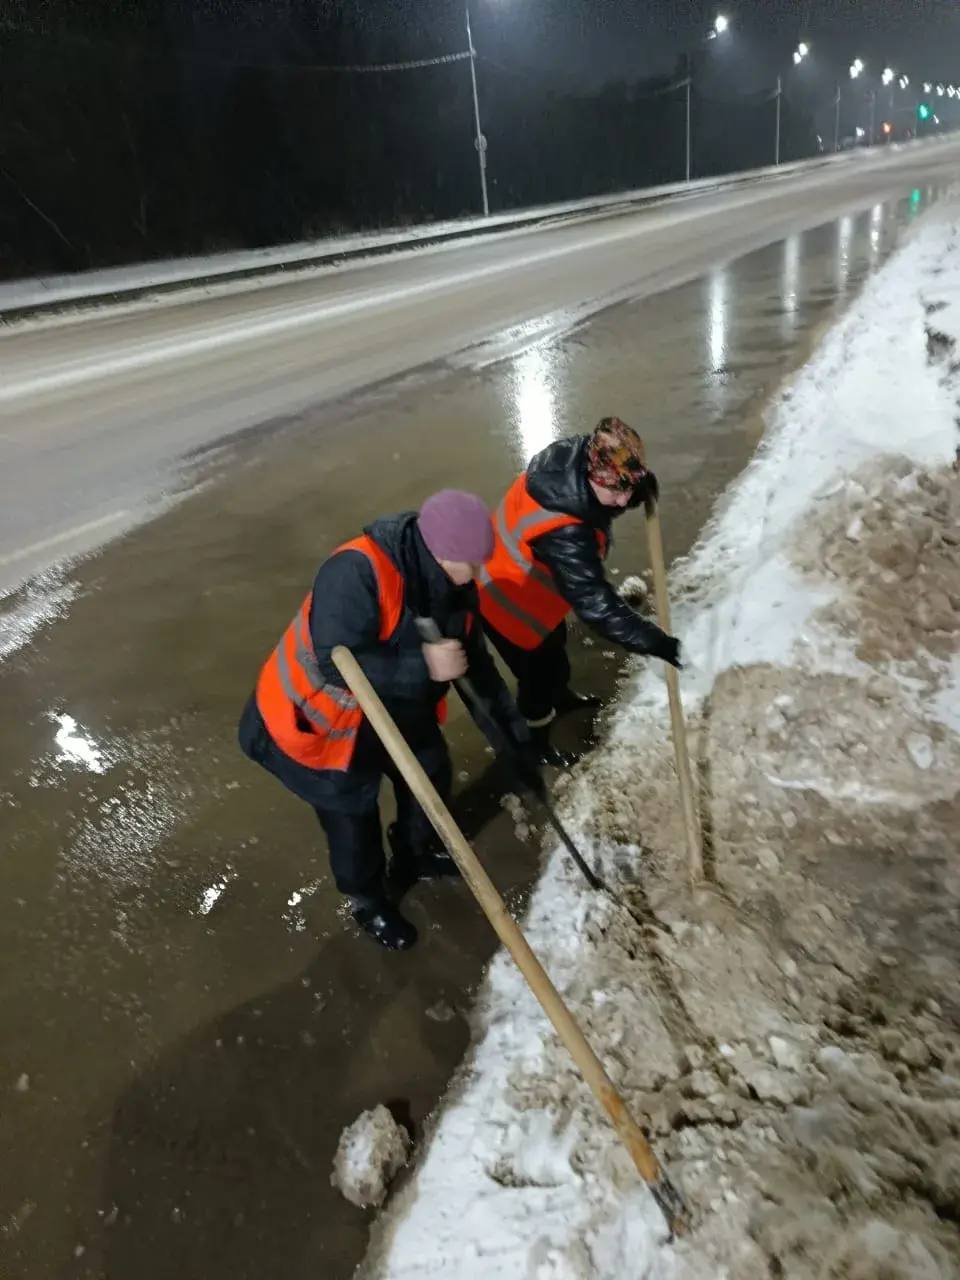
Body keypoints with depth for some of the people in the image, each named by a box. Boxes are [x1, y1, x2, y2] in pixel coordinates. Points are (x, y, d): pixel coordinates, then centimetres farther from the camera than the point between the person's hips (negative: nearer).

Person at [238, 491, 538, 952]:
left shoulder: (452, 584, -11)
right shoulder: (356, 572, -37)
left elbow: (474, 658, -2)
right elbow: (340, 665, -40)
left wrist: (510, 727, -2)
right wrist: (423, 666, -42)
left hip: (397, 709, 7)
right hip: (319, 719, -7)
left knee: (431, 776, 22)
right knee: (353, 815, 10)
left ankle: (415, 854, 53)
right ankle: (368, 901, 40)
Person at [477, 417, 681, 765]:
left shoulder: (572, 456, -21)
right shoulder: (563, 534, -44)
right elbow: (596, 605, -40)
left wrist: (639, 488, -18)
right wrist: (659, 644, -35)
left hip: (527, 584, 9)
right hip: (509, 602, -8)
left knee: (554, 645, 32)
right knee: (537, 672, 15)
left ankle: (561, 696, 63)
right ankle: (533, 742, 43)